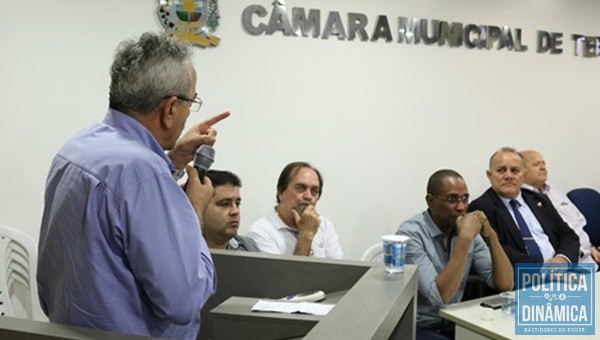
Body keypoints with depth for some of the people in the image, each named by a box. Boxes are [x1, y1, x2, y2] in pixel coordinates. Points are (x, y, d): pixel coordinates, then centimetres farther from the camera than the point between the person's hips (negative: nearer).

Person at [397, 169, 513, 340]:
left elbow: (505, 284, -3)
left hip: (453, 324, 6)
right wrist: (464, 239, -28)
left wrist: (491, 236, -15)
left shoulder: (469, 230, 1)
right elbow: (440, 297, -26)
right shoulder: (411, 233, -17)